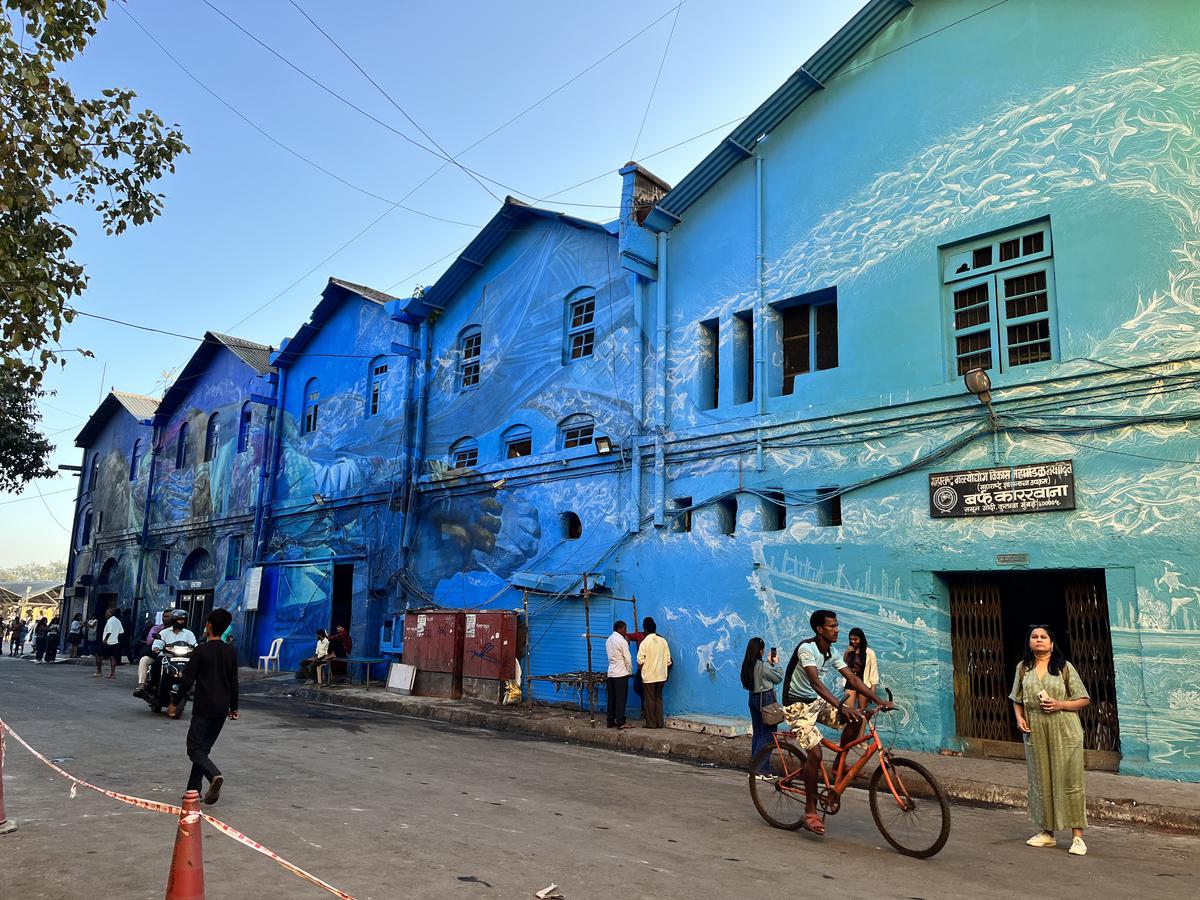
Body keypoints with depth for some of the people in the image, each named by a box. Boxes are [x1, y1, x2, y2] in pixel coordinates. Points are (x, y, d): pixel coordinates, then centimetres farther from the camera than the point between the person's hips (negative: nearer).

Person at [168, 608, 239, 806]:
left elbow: (187, 681, -11)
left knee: (195, 748, -3)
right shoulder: (231, 652, 6)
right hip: (222, 708, 6)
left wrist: (175, 703, 1)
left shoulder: (201, 651, -10)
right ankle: (194, 788, 17)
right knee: (204, 747, 16)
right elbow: (234, 683, 10)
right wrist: (233, 707, 19)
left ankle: (214, 775, -27)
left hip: (204, 708, -6)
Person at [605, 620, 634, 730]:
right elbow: (627, 658, -11)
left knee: (611, 699, 10)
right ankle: (621, 723, -2)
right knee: (621, 699, -3)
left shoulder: (608, 640, 12)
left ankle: (611, 722, 13)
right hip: (621, 674, -7)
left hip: (611, 673, 7)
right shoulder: (622, 641, -12)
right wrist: (630, 671, 3)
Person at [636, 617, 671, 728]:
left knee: (649, 699, 5)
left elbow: (640, 661, -12)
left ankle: (651, 723, 9)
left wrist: (639, 668, 8)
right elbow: (668, 659, 3)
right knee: (658, 698, 13)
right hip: (661, 675, 4)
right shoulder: (663, 641, 0)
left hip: (648, 676, -4)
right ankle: (659, 722, 15)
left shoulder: (644, 642, -13)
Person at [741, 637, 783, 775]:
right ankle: (760, 768, -3)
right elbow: (778, 678, -6)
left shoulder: (747, 665, 3)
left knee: (756, 732, 15)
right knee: (768, 733, -1)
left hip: (753, 698, 8)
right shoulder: (764, 665, -19)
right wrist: (776, 663, 5)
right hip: (766, 699, -8)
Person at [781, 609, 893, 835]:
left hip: (817, 703, 7)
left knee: (854, 719, -13)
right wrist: (841, 707, -45)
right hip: (798, 705, -7)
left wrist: (878, 700, -12)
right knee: (815, 753, -19)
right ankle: (810, 811, -5)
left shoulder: (831, 653, 2)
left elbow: (852, 678, -1)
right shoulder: (806, 648, -23)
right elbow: (815, 682, -34)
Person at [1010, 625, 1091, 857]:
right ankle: (1047, 832, 21)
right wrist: (1019, 718, -1)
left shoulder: (1064, 667, 0)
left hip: (1064, 732, -3)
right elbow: (1017, 700, 15)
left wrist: (1059, 704, -14)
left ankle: (1077, 837, 4)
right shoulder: (1023, 668, 8)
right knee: (1041, 782, 9)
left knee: (1069, 781, -3)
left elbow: (1084, 699, 0)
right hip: (1035, 732, 3)